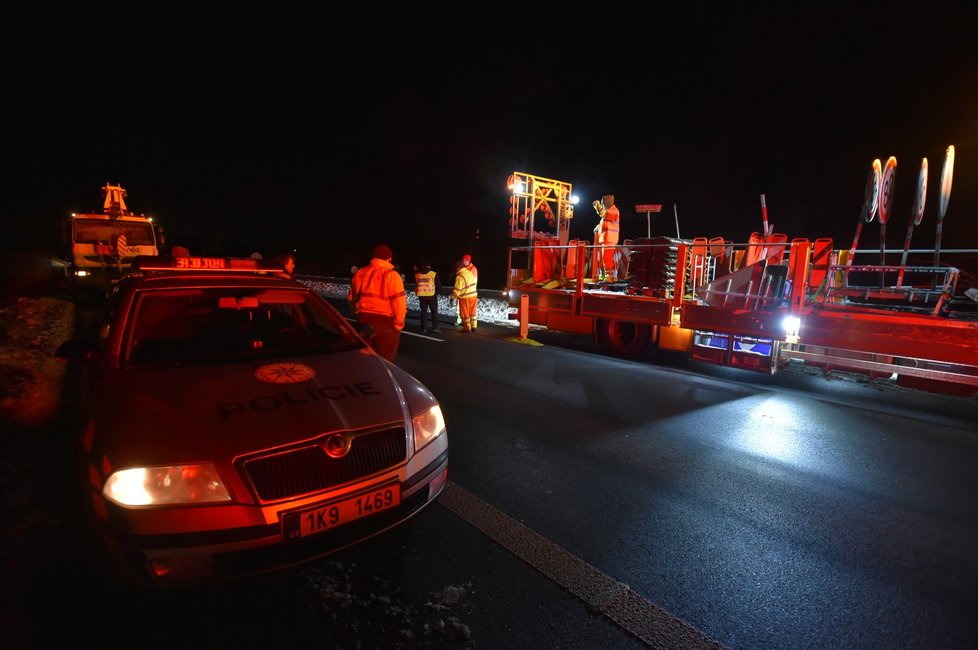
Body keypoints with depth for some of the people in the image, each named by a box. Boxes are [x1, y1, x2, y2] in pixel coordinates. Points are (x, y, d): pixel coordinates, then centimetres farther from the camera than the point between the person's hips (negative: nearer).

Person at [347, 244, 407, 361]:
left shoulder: (359, 273, 10)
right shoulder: (391, 275, -11)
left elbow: (351, 297, 16)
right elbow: (398, 302, -17)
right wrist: (398, 323, -7)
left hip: (364, 320, 6)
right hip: (385, 322, -6)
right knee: (385, 359, 6)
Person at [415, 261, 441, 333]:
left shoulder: (417, 274, 8)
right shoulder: (433, 274, -3)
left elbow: (416, 283, 20)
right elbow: (438, 285, 0)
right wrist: (438, 292, 15)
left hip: (421, 296, 3)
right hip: (431, 295, -3)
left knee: (423, 311, 11)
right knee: (434, 311, 4)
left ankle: (423, 328, 9)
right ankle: (435, 327, 0)